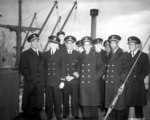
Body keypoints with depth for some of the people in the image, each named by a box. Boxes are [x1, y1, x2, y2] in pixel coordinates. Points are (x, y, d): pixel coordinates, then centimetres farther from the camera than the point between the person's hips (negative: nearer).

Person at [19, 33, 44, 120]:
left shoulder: (41, 54, 18)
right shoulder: (25, 54, 4)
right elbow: (22, 69, -4)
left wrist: (42, 79, 4)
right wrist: (31, 78, -12)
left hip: (40, 84, 4)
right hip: (30, 84, -4)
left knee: (38, 105, 6)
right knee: (28, 106, 1)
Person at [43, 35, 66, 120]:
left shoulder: (60, 53, 4)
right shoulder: (46, 54, 11)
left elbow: (63, 67, 0)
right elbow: (44, 67, 11)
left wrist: (62, 81, -6)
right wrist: (44, 79, 2)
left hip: (57, 81, -2)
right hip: (48, 81, 2)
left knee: (57, 100, 3)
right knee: (48, 100, 5)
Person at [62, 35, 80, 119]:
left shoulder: (77, 54, 8)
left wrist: (73, 76, -6)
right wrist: (65, 76, -6)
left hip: (75, 79, 0)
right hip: (65, 80, 0)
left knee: (75, 97, 0)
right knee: (65, 97, 2)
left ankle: (75, 114, 12)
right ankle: (65, 114, 16)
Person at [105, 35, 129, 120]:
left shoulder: (123, 54, -1)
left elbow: (125, 70, -8)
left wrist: (122, 84, -15)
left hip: (119, 84, -5)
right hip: (109, 85, 5)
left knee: (120, 106, -1)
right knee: (110, 107, 8)